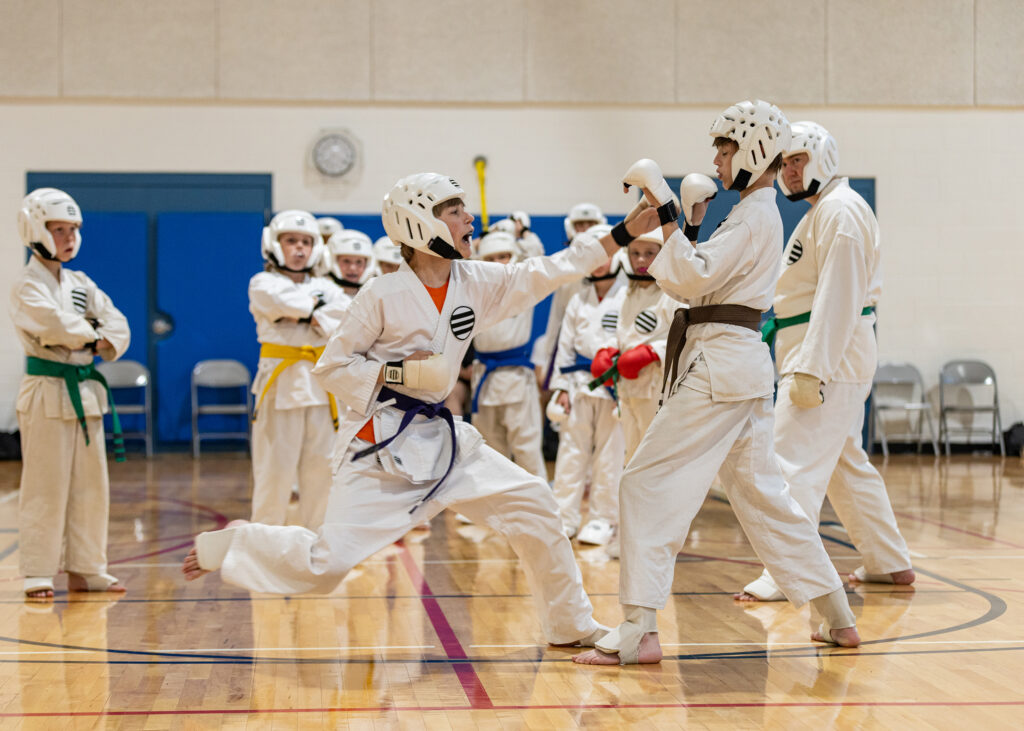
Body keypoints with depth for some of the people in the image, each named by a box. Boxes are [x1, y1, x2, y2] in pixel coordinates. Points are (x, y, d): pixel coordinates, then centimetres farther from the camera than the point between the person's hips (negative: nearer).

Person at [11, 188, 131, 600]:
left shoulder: (80, 284, 14)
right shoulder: (27, 286, -8)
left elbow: (117, 324, 9)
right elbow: (55, 324, -24)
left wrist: (104, 344, -12)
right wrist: (90, 332, -8)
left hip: (85, 392, 7)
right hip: (47, 394, -7)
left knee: (91, 486, 10)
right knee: (45, 488, -5)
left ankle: (85, 570, 20)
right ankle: (38, 574, 3)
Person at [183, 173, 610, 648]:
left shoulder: (475, 283, 3)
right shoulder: (382, 296, -13)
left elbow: (549, 271, 3)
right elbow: (331, 368, -8)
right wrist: (399, 373, -20)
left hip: (438, 437, 7)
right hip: (379, 445, -6)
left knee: (530, 505, 2)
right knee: (327, 562, -12)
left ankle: (572, 627, 15)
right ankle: (230, 544, 14)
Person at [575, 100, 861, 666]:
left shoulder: (753, 217, -11)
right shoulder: (759, 214, 19)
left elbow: (692, 280, -22)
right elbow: (700, 282, 20)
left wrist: (667, 214, -21)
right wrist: (691, 227, 11)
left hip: (720, 367, -10)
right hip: (741, 365, 10)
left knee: (650, 483, -9)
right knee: (760, 493, 16)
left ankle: (638, 631, -10)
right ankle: (838, 618, 22)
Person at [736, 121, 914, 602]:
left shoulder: (840, 211, -14)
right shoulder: (823, 211, 20)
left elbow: (839, 298, -21)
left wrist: (811, 369, -25)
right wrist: (803, 363, 21)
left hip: (829, 362, -11)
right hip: (829, 361, 11)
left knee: (795, 465, -14)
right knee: (846, 463, 18)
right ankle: (890, 563, 27)